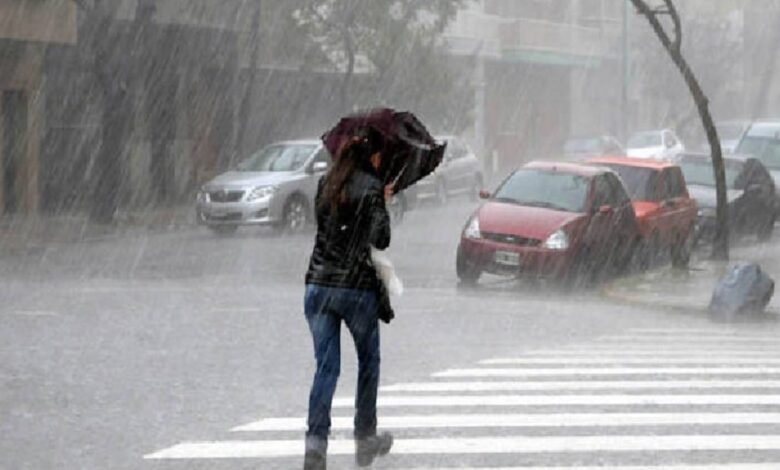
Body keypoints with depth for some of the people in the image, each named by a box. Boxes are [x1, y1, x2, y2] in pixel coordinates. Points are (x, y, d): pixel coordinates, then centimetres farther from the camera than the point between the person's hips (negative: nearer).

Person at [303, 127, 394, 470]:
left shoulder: (327, 183, 8)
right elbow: (380, 239, -14)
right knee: (368, 363, 16)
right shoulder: (371, 187, -9)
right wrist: (383, 208, 4)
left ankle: (316, 441, -12)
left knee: (325, 367, 3)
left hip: (318, 285, 4)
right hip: (357, 288, -4)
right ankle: (365, 439, 25)